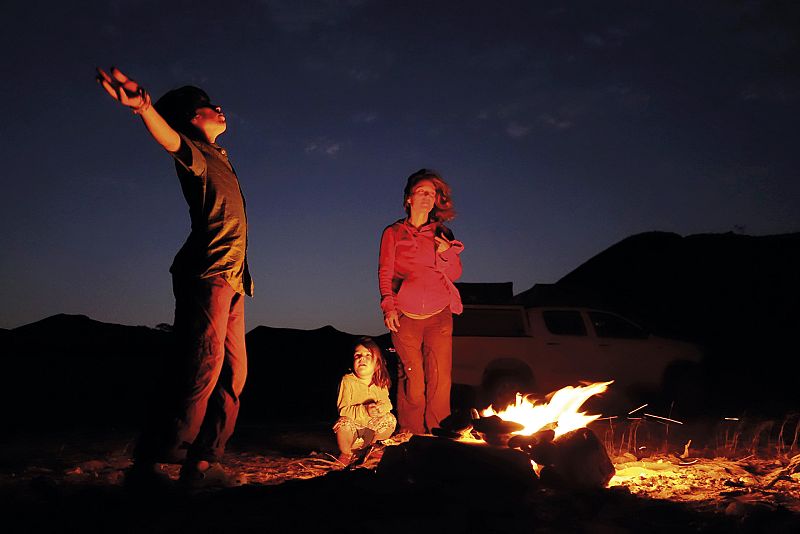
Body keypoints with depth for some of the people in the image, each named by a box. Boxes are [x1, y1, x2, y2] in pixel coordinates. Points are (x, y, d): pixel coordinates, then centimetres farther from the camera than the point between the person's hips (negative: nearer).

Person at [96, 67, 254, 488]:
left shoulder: (219, 156, 23)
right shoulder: (194, 152, -2)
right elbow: (170, 139, -27)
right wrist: (144, 107, -43)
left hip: (231, 279, 9)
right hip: (208, 274, -9)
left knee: (232, 373, 5)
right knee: (203, 369, -15)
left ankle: (203, 462, 8)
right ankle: (148, 464, -8)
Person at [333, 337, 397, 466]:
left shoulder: (380, 382, -4)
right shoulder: (347, 380, -17)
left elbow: (387, 403, -1)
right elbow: (343, 410, -20)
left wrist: (381, 407, -26)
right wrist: (364, 410, -34)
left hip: (372, 427, 4)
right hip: (353, 427, -4)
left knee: (390, 419, -18)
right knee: (344, 423, -34)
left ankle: (371, 445, 12)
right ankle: (345, 454, -1)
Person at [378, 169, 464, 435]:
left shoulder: (442, 234, 15)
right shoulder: (393, 233, 10)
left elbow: (455, 274, 13)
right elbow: (385, 272, 5)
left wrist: (447, 253, -7)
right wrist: (389, 306, -9)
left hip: (439, 316, 2)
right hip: (405, 316, -2)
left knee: (440, 379, -5)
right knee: (411, 379, -5)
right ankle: (411, 438, 8)